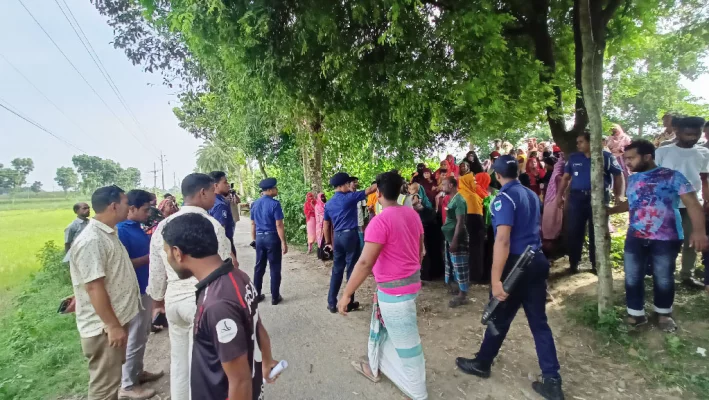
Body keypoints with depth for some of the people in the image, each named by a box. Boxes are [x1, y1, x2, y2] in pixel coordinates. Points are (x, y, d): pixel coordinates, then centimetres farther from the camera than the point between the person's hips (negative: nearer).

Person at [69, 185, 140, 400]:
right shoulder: (91, 241, -23)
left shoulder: (108, 233, 8)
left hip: (117, 319, 9)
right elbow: (94, 287, -25)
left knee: (112, 379, 24)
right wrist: (112, 325, -22)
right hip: (104, 328, -9)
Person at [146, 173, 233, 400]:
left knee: (179, 362, 21)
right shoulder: (210, 224, -16)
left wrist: (157, 299, 25)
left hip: (173, 299, 6)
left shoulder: (162, 226, 4)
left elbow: (156, 271, 11)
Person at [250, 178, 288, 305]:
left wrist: (254, 240, 20)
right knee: (275, 268, 4)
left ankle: (257, 295, 23)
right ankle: (275, 297, 11)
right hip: (272, 238, -6)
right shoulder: (274, 203, -14)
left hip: (259, 238, 6)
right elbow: (279, 225, -17)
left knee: (259, 267, 14)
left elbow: (253, 224, 12)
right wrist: (284, 242, -12)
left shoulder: (255, 204, 7)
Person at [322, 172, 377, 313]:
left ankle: (332, 303, 14)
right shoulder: (349, 197, -8)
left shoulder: (328, 204, 10)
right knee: (351, 270, 5)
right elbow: (369, 190, -7)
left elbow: (326, 225, 13)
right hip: (350, 235, -6)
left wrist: (328, 242, 20)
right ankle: (349, 303, 14)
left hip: (337, 237, 6)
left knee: (337, 270, 11)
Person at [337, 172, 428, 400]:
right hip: (410, 281, 9)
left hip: (394, 288, -9)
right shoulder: (412, 214, 2)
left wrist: (346, 294, -16)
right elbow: (420, 250, 14)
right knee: (382, 328, 26)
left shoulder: (381, 221, -23)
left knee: (405, 342, 8)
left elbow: (365, 263, -24)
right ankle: (374, 368, 45)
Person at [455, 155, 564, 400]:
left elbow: (503, 240, -24)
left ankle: (482, 363, 29)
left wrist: (496, 279, -25)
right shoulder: (532, 195, 11)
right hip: (536, 261, 7)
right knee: (539, 321, 12)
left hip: (516, 264, -7)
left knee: (499, 318, 9)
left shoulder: (504, 198, -15)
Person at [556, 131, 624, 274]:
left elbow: (619, 176, 2)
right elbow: (566, 177, 11)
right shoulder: (573, 158, 7)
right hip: (577, 197, 2)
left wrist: (619, 196, -7)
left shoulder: (606, 156, 0)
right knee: (573, 232, 2)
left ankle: (596, 265, 20)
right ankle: (574, 263, 15)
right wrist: (560, 195, 5)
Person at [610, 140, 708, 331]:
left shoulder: (672, 176, -7)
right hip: (635, 237, 4)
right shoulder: (632, 179, 10)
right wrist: (609, 210, 19)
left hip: (665, 239, -4)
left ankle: (664, 314, 33)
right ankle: (636, 314, 22)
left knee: (663, 279, 11)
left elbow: (692, 203, -13)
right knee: (632, 278, 7)